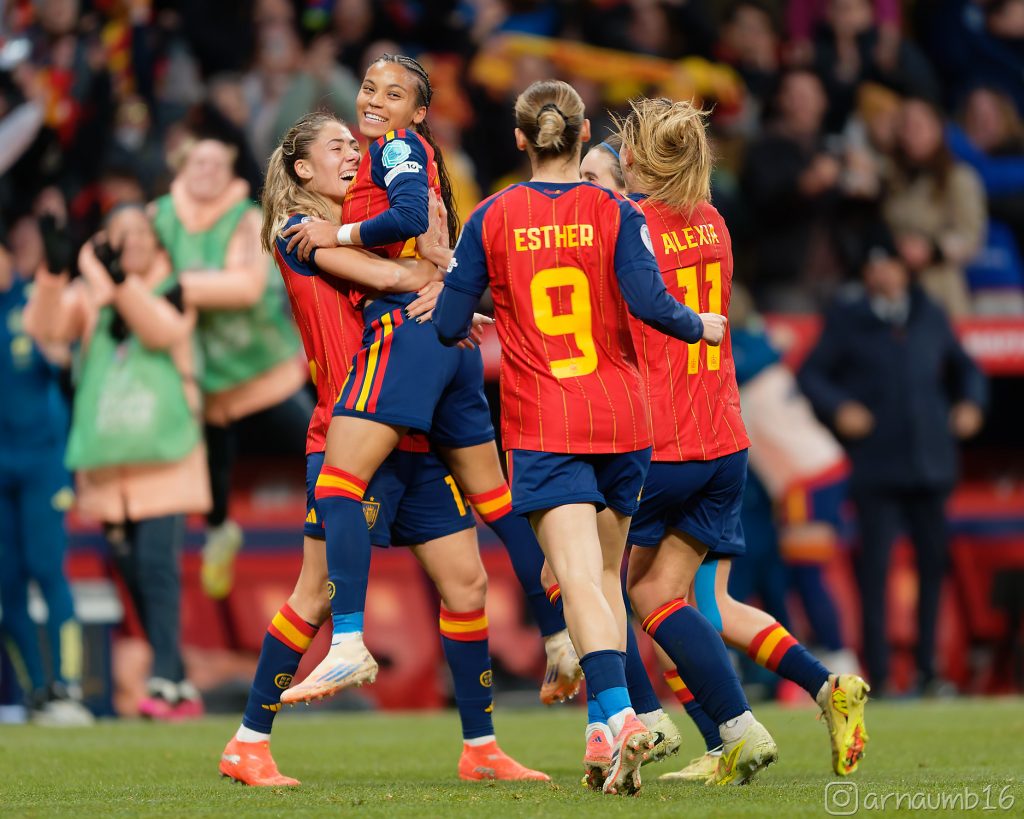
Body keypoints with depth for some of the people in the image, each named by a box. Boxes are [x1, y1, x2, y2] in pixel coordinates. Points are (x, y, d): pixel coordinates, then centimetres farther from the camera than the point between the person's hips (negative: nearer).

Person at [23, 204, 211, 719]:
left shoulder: (174, 290, 5)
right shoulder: (88, 294, 11)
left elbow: (162, 330, -17)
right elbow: (44, 328, -8)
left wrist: (121, 281, -28)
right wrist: (53, 271, -22)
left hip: (164, 460, -3)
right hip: (106, 461, 3)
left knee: (157, 563, -17)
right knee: (134, 573, 6)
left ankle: (164, 681, -20)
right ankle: (181, 688, 15)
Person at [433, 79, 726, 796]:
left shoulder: (493, 218, 1)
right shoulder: (615, 212, 0)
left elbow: (448, 325, 2)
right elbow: (648, 301, -12)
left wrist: (463, 327, 26)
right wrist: (702, 327, 7)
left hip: (542, 430, -2)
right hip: (621, 419, 2)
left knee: (579, 578, -14)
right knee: (606, 578, 16)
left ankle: (620, 716, -36)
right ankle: (613, 747, 14)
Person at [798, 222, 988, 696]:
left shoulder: (930, 318, 13)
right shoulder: (846, 320, 3)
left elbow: (963, 368, 24)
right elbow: (811, 375, 2)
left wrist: (970, 403, 6)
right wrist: (837, 408, -15)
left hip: (930, 462, 4)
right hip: (875, 466, -4)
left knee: (934, 562, 5)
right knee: (874, 567, -8)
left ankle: (927, 669, 14)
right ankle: (877, 673, -5)